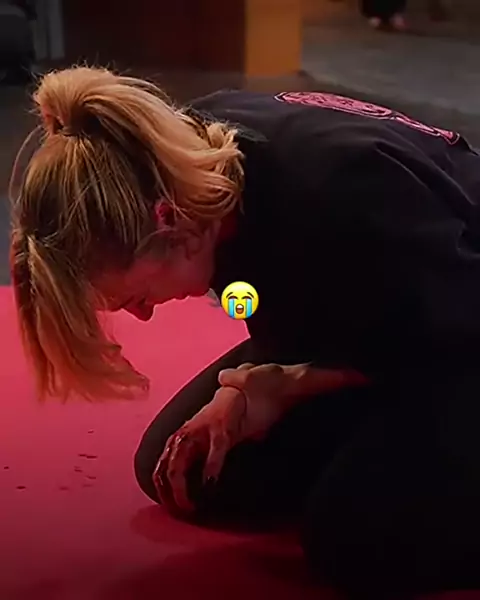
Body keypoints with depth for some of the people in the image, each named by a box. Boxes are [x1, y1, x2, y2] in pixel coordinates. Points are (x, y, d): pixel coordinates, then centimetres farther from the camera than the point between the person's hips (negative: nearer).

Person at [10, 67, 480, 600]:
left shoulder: (340, 199, -40)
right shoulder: (195, 153, -17)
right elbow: (282, 310, 1)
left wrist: (296, 384, -21)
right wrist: (249, 384, -16)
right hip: (369, 321, 8)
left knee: (355, 533, -29)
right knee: (178, 470, 0)